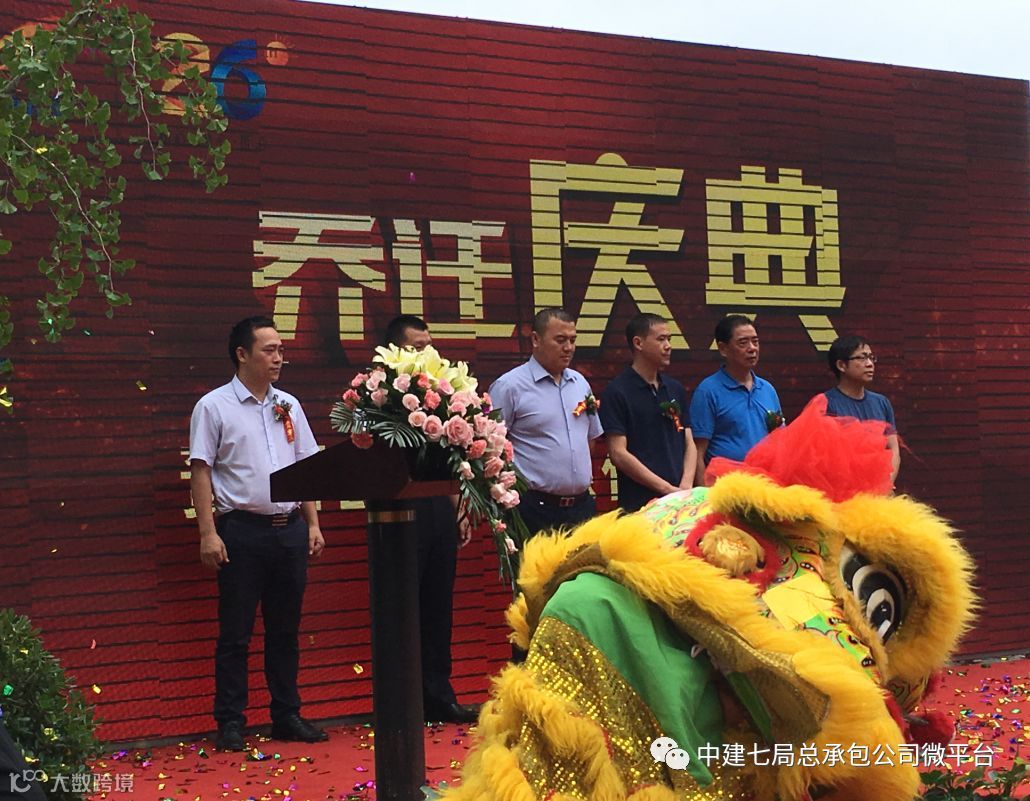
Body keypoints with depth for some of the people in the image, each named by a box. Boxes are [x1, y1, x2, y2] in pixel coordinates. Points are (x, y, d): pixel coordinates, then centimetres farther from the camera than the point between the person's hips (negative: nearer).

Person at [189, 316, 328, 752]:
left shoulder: (288, 406, 12)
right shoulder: (214, 406, -3)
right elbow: (201, 471, -6)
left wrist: (313, 523, 9)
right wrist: (208, 532, -12)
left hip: (290, 528, 5)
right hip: (242, 530, -5)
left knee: (285, 629, 11)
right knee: (235, 633, 1)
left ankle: (287, 716, 19)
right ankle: (231, 722, 9)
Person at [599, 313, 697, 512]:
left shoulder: (676, 389, 13)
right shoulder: (616, 392, -5)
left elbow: (689, 444, 12)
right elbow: (618, 453, -11)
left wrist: (686, 485, -6)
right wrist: (668, 489, -13)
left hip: (680, 501, 5)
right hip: (639, 503, -5)